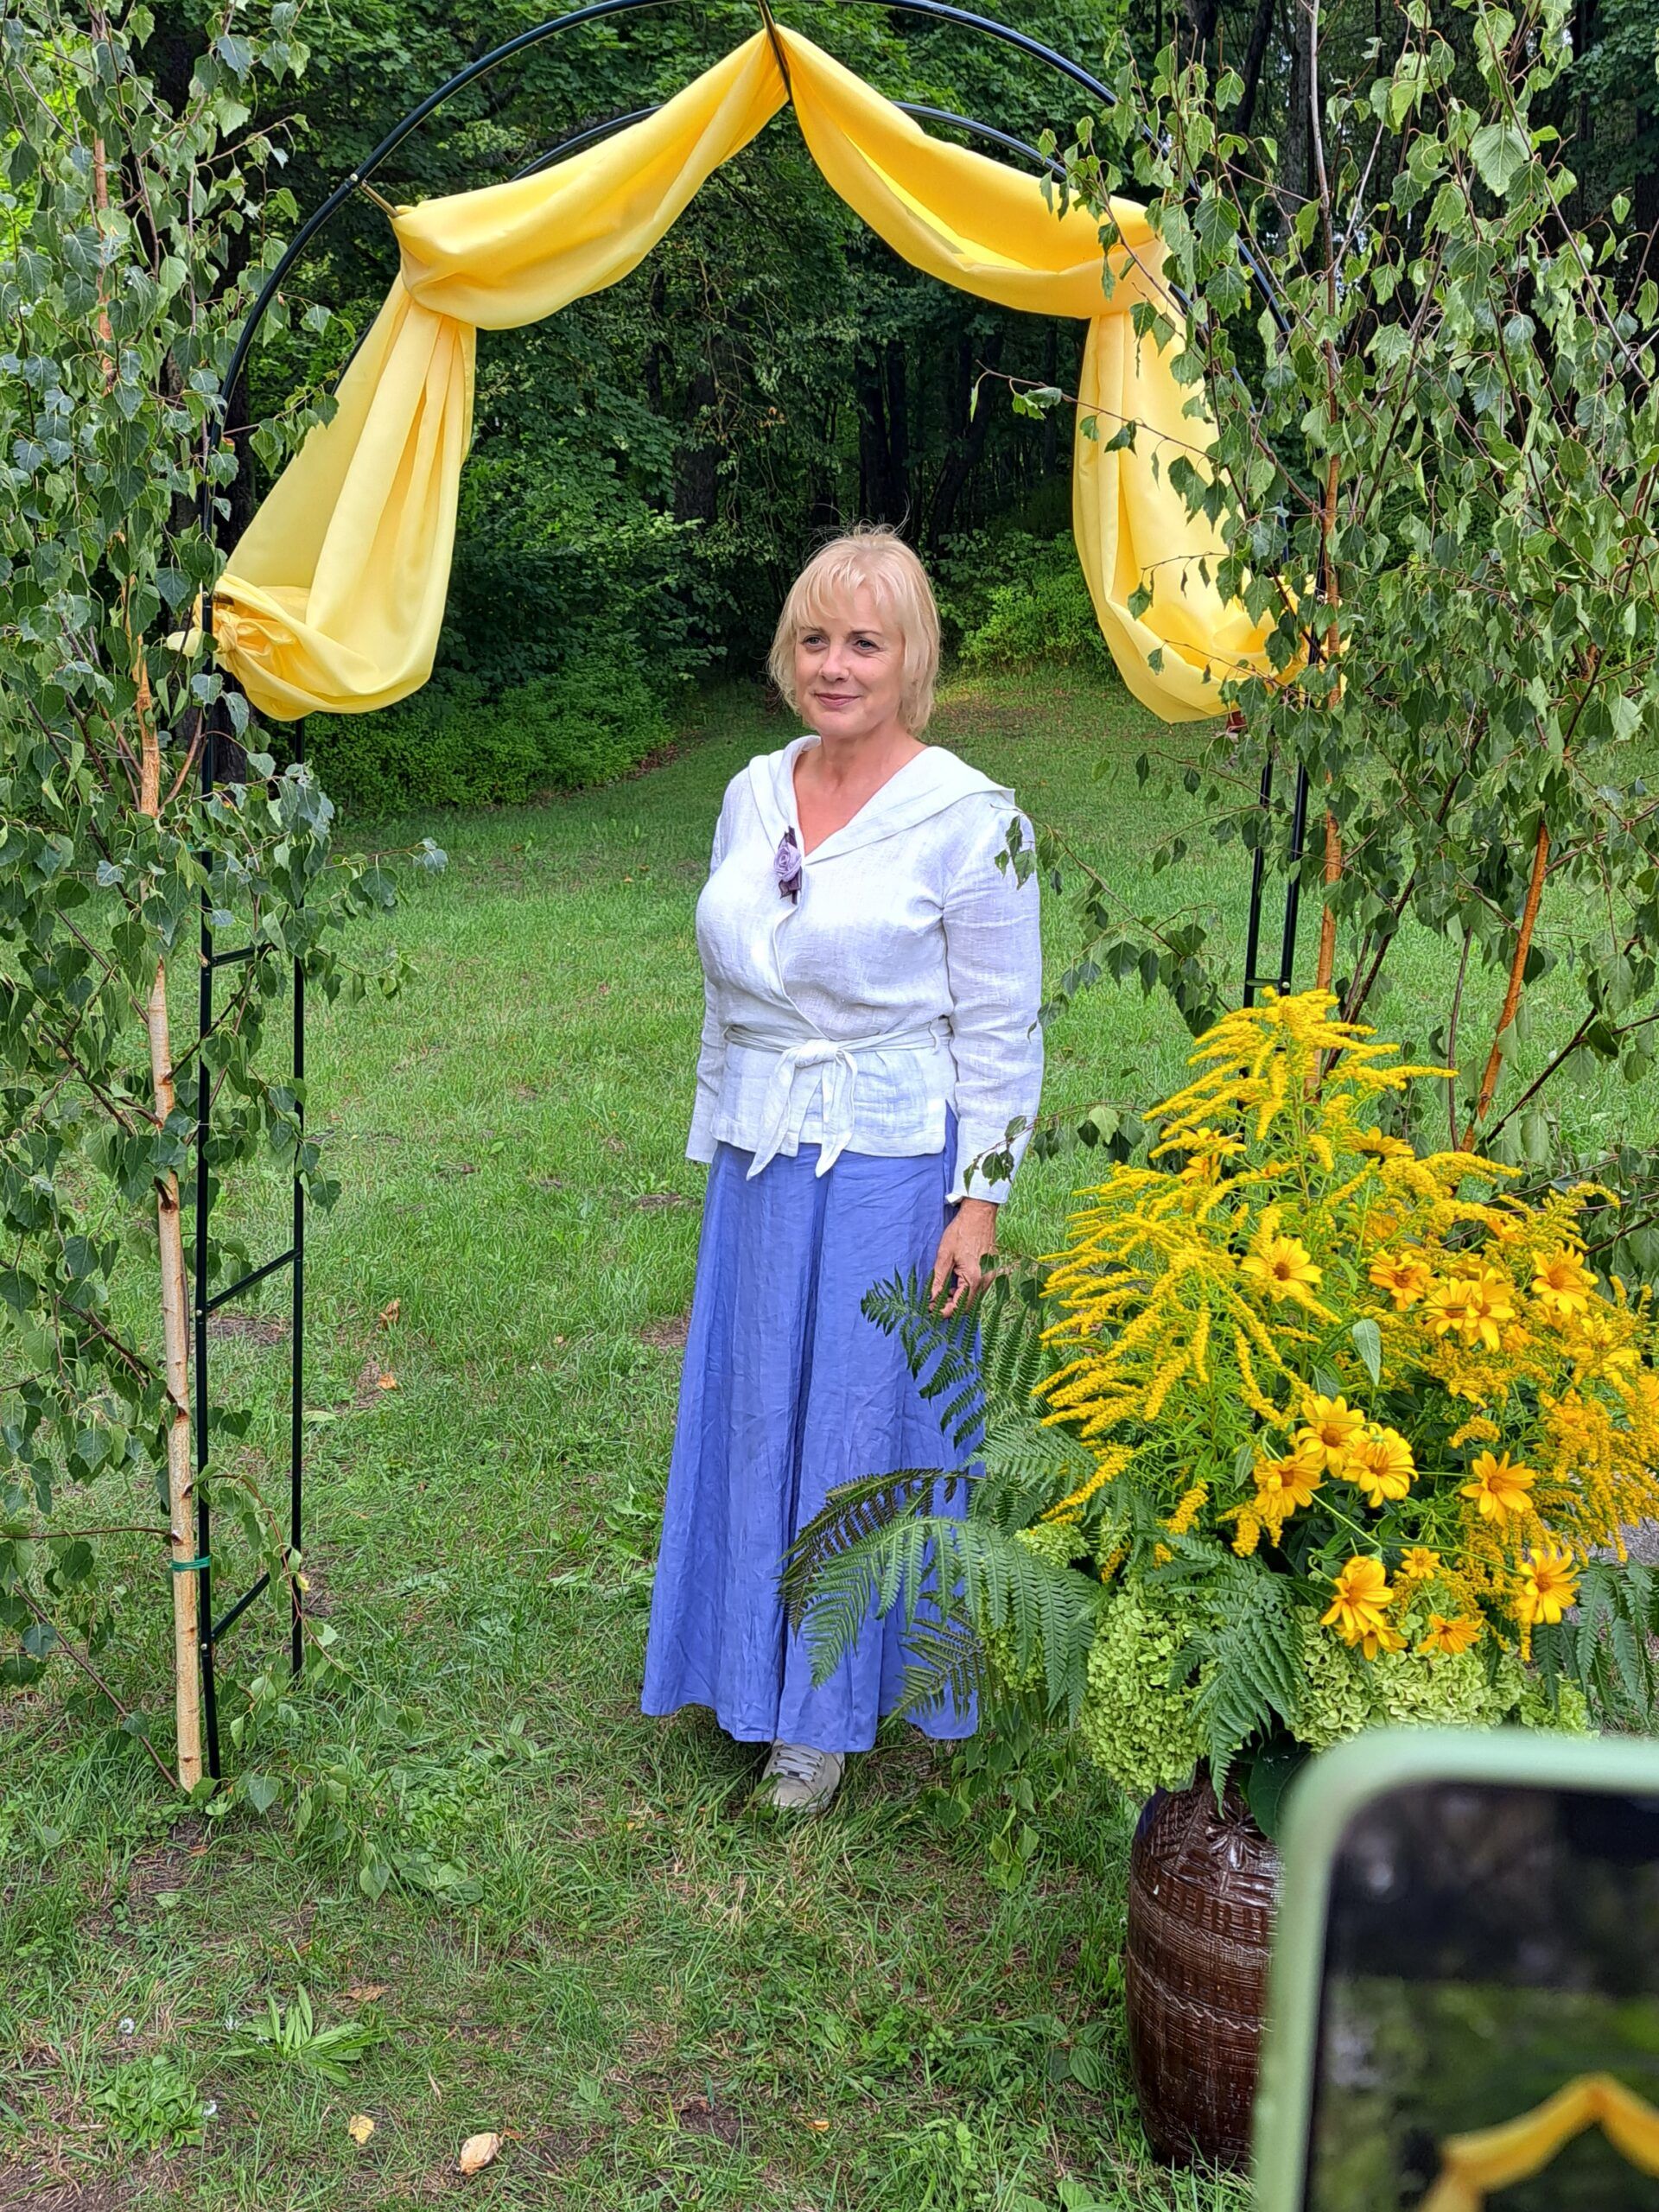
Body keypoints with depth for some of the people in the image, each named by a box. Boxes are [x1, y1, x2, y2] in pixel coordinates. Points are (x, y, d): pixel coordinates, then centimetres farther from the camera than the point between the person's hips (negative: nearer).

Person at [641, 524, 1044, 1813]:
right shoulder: (753, 795, 8)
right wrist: (718, 1144, 15)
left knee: (861, 1422, 4)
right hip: (759, 1164, 5)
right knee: (753, 1415, 12)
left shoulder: (968, 819, -9)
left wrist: (980, 1200, -10)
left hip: (891, 1169, -5)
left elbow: (1000, 1032, -7)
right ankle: (760, 1672, 31)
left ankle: (831, 1709, 21)